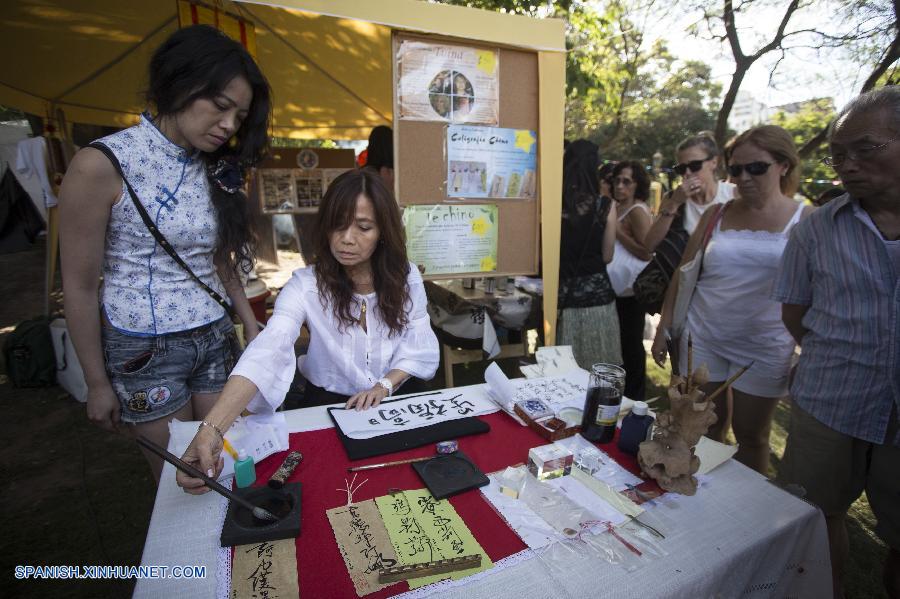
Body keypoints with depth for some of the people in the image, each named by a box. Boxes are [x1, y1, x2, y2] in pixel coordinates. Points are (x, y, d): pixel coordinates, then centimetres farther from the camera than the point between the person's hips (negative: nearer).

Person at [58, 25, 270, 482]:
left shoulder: (215, 169, 3)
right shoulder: (102, 165, -14)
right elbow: (80, 286, -9)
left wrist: (251, 325, 6)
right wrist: (97, 383, -3)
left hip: (215, 340, 5)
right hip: (144, 351, -4)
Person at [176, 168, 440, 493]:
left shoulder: (406, 277, -9)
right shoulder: (307, 284, -17)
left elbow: (419, 349, -3)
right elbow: (267, 351, -32)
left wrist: (385, 384, -20)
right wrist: (211, 429, -45)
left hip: (393, 403, 2)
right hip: (328, 405, -1)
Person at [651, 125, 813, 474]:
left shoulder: (805, 221, -2)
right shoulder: (717, 216, 4)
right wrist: (664, 329, 6)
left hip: (764, 346, -2)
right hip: (703, 337, 2)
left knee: (750, 433, 12)